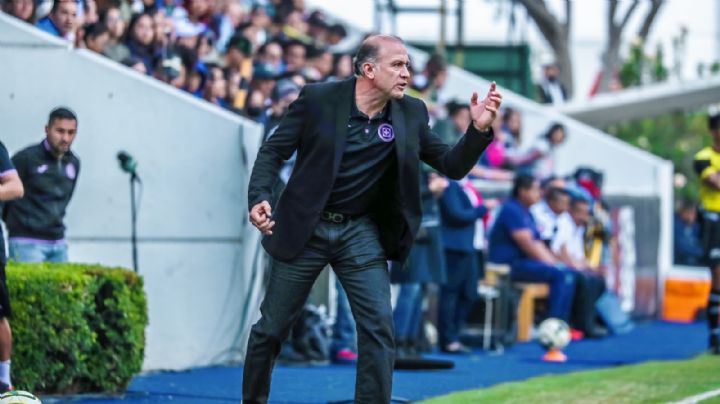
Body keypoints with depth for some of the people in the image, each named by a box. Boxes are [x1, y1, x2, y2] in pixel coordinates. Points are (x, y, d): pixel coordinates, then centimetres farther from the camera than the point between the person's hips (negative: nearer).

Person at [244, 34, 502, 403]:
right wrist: (259, 197, -22)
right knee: (271, 327, 7)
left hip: (361, 233, 2)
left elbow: (452, 166, 0)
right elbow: (274, 149, -6)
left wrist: (479, 129, -17)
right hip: (305, 228, -2)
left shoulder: (410, 114, -2)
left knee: (379, 327, -11)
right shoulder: (318, 99, -11)